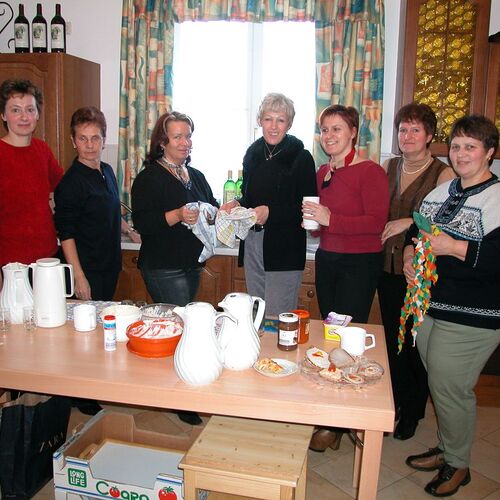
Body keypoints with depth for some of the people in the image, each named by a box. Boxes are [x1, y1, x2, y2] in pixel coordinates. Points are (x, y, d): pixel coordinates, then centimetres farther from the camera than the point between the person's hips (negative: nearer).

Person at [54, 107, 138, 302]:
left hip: (111, 266, 8)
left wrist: (131, 231, 21)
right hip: (88, 272, -7)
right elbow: (66, 234, -17)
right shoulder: (71, 182, -15)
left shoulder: (107, 171, 10)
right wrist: (79, 277, -21)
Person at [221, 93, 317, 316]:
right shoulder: (253, 153, 10)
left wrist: (271, 212, -20)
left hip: (285, 249, -6)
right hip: (252, 245, 6)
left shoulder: (301, 158, -8)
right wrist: (236, 204, 0)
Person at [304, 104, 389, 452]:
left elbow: (377, 222, -18)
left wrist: (331, 219, -24)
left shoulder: (370, 172, -11)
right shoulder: (322, 172, 11)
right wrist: (311, 219, 2)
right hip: (327, 259, 8)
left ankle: (335, 425, 7)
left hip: (360, 264, -7)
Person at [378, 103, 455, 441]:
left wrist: (411, 222, -20)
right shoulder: (388, 168, 10)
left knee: (417, 341, 4)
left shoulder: (444, 174, -7)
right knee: (392, 337, 13)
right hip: (389, 267, 5)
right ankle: (396, 403, 31)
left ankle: (413, 411, 24)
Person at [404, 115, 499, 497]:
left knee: (450, 388, 2)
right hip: (428, 305, 7)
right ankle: (446, 448, 38)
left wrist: (454, 248, -26)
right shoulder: (441, 192, 12)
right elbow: (414, 230, 18)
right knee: (439, 383, 18)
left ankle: (458, 464, 25)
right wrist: (409, 254, -2)